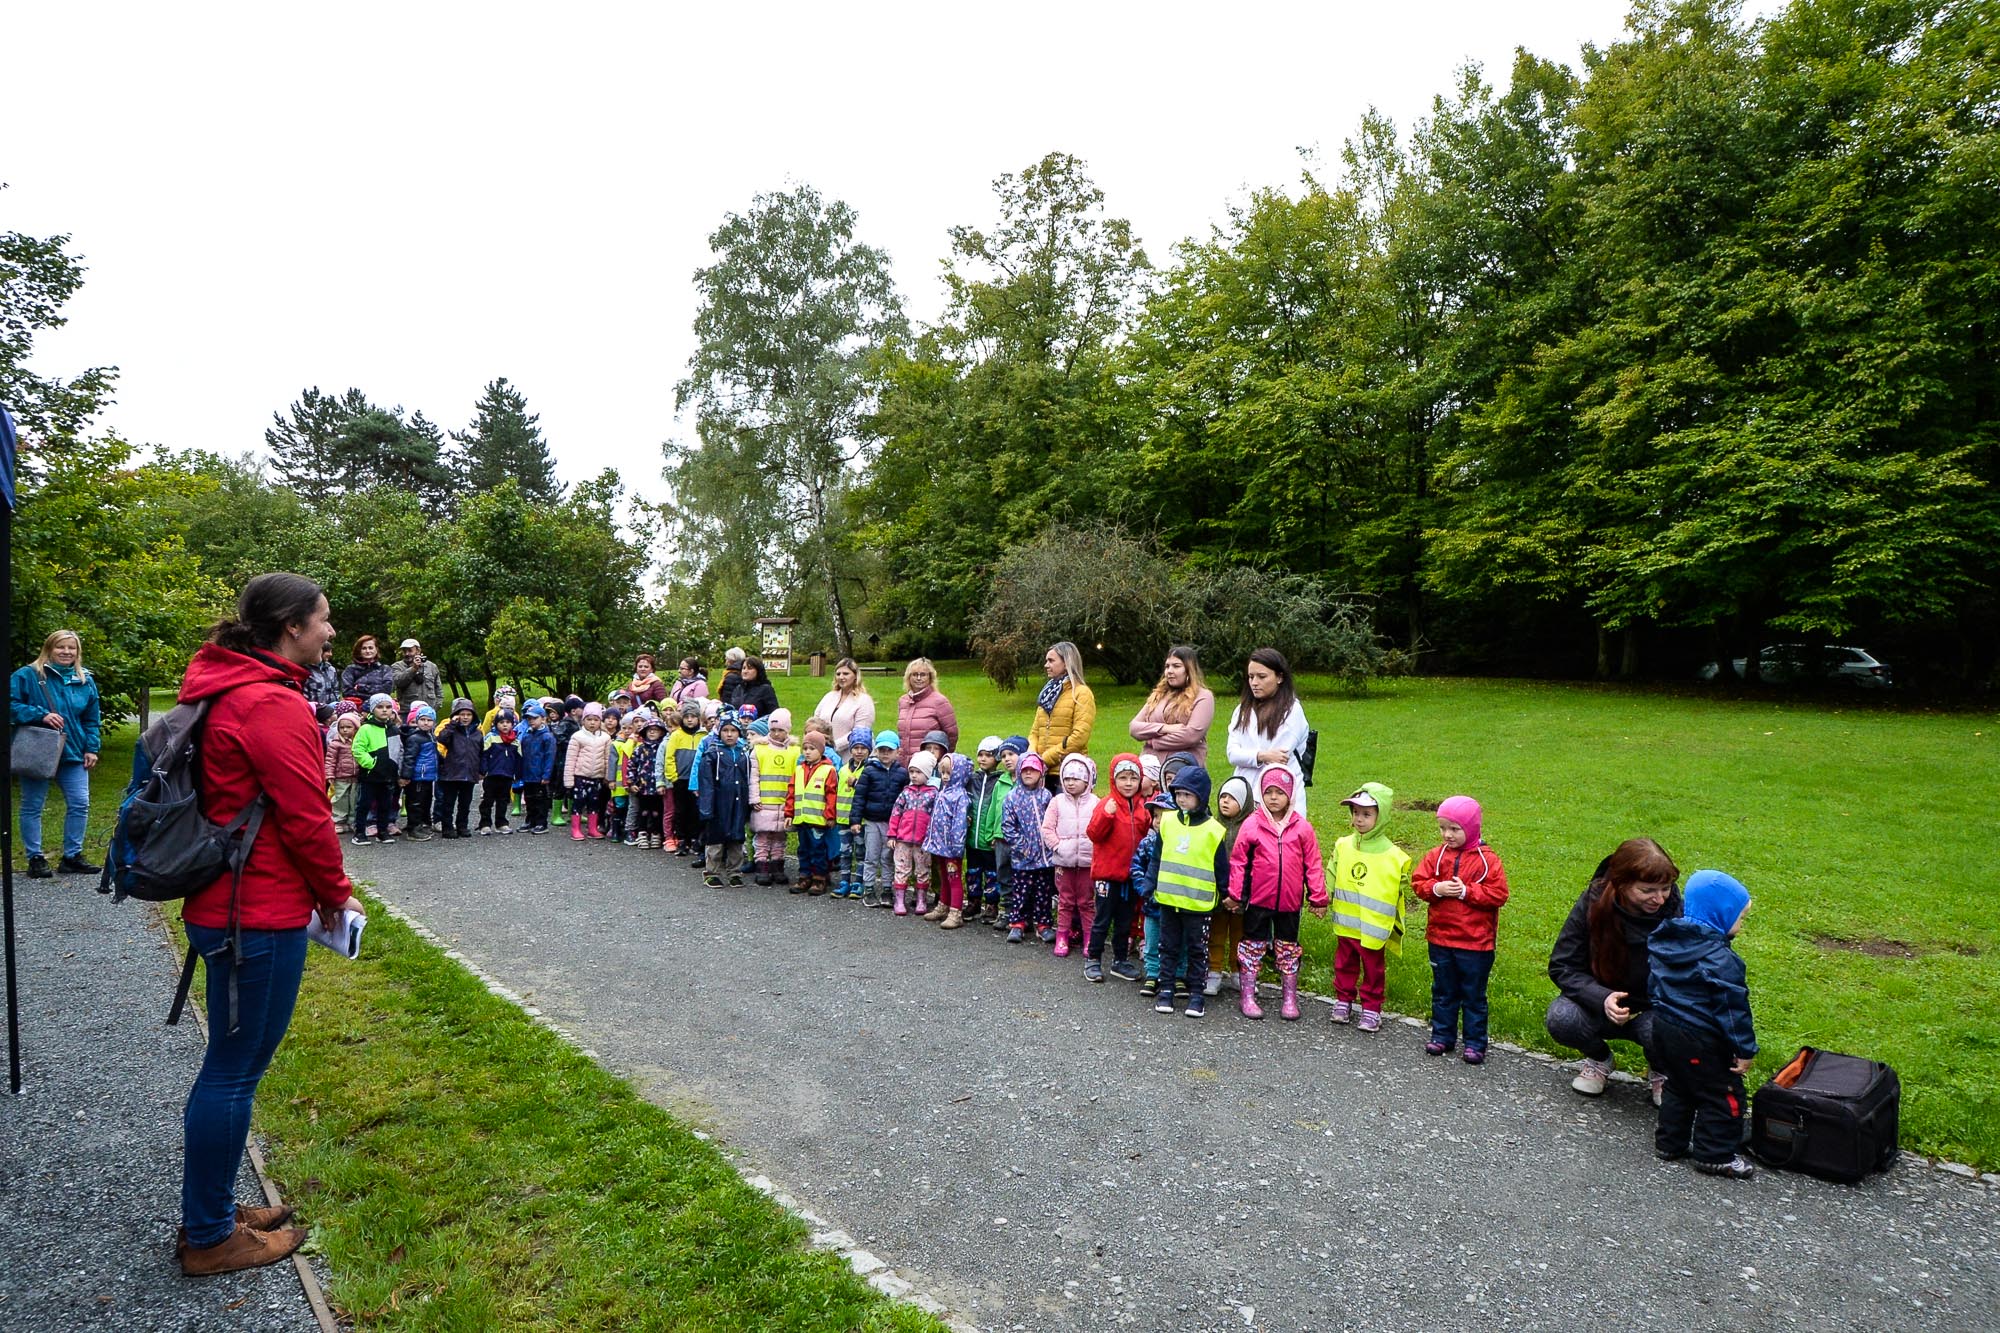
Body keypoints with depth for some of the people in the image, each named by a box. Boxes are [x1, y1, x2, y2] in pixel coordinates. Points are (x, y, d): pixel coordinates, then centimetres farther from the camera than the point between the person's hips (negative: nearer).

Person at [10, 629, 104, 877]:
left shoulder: (85, 680, 8)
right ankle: (35, 859, 16)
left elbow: (92, 720, 12)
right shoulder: (27, 676, -4)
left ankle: (72, 857, 14)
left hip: (73, 754, 3)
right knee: (32, 807, 6)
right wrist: (41, 715, -21)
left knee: (79, 804, 2)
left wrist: (92, 749, 4)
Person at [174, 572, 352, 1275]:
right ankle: (210, 1238, 19)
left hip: (221, 903, 10)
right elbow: (305, 819, -19)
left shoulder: (224, 691, 11)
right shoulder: (275, 704, -21)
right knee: (235, 1072, 3)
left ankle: (210, 1211, 35)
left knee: (228, 1065, 21)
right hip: (263, 915, -10)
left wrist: (318, 889, 18)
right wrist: (336, 892, -2)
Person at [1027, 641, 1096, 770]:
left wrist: (1045, 759, -13)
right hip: (1043, 770, 6)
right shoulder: (1047, 692, 20)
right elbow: (1035, 731, 19)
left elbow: (1080, 736, -12)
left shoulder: (1082, 693, -2)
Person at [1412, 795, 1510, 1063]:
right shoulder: (1436, 855, 1)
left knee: (1474, 996, 9)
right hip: (1440, 938, 4)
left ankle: (1475, 1043, 20)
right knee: (1443, 992, 17)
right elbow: (1418, 882, 1)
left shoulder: (1487, 860, -9)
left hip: (1475, 942, -4)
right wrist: (1436, 889, -18)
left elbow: (1498, 895, -13)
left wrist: (1466, 891, -20)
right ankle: (1442, 1036, 29)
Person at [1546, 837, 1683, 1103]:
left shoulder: (1676, 910, -17)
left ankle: (1661, 1073, 4)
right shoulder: (1593, 905, -16)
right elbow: (1561, 966, -11)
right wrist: (1601, 998, -29)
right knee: (1560, 1018, -30)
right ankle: (1599, 1059, 7)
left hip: (1656, 1011, -1)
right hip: (1600, 1005, 1)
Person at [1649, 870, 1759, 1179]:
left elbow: (1653, 984, 13)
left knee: (1677, 1087, 22)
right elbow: (1732, 1008, -19)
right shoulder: (1720, 960, -22)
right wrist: (1745, 1049, -11)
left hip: (1663, 1026, 8)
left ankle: (1670, 1142, 29)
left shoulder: (1665, 942, 3)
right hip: (1699, 1039, -8)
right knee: (1722, 1095, 8)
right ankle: (1714, 1155, 15)